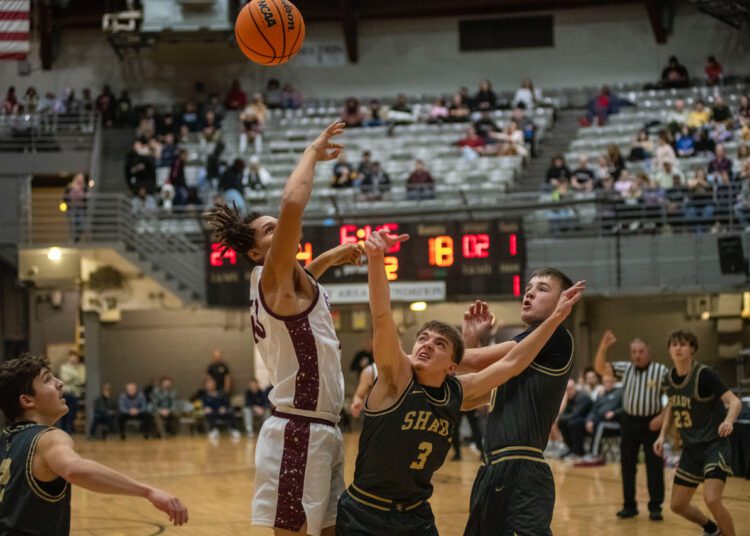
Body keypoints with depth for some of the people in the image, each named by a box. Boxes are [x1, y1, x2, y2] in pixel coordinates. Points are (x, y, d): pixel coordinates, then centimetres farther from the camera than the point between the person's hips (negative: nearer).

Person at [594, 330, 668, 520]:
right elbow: (600, 368, -2)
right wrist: (603, 347, -16)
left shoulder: (661, 371, -6)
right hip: (629, 421, 4)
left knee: (654, 467, -1)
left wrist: (662, 417, -14)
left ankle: (655, 507, 7)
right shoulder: (625, 368, 4)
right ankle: (629, 505, 17)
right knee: (627, 465, 7)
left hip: (651, 422, -4)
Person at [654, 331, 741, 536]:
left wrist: (729, 420, -45)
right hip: (691, 448, 7)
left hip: (715, 444, -7)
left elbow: (735, 401, -24)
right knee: (678, 505, 11)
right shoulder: (671, 377, 2)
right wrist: (662, 435, 9)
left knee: (712, 499, -26)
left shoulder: (704, 374, -18)